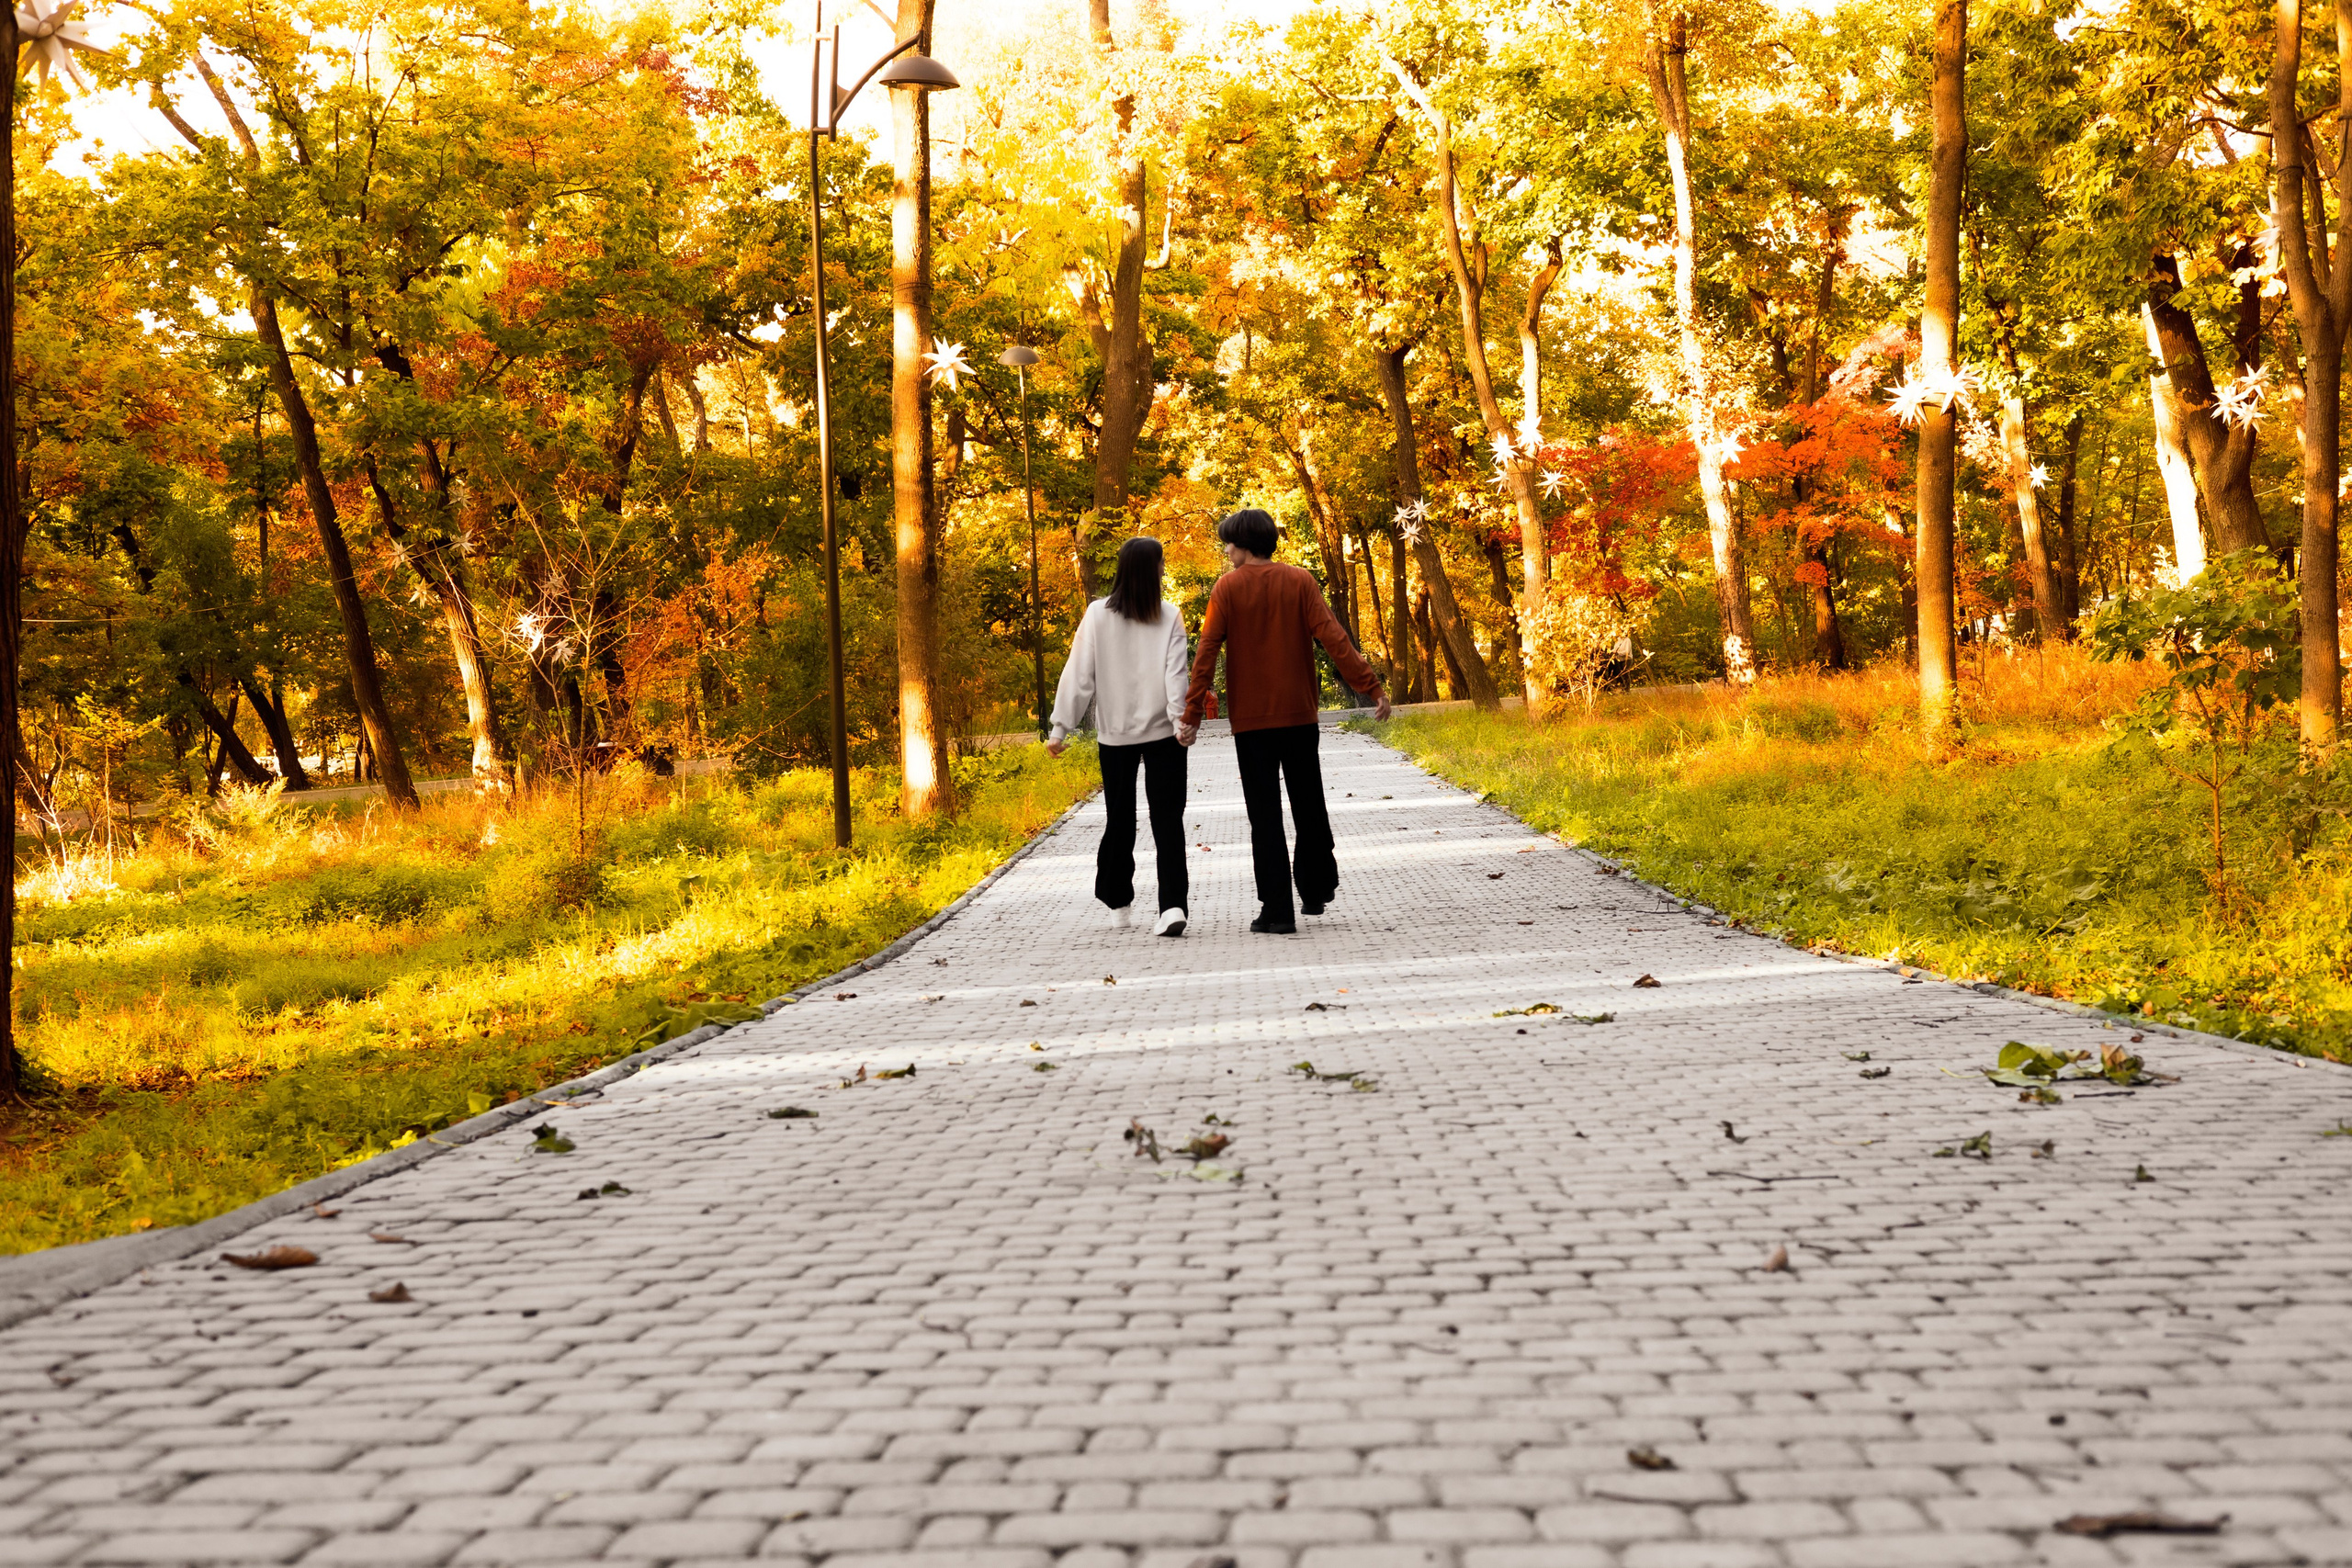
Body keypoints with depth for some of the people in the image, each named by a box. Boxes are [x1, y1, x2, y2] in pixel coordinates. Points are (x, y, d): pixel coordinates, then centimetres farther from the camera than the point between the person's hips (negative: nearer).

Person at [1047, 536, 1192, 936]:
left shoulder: (1098, 615, -3)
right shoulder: (1169, 617, -4)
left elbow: (1079, 674, -3)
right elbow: (1175, 674, -14)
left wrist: (1061, 727, 0)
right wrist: (1181, 719, -18)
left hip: (1114, 732, 2)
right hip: (1162, 731, -1)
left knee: (1119, 818, 15)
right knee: (1167, 818, -1)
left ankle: (1118, 902, 25)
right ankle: (1173, 904, -14)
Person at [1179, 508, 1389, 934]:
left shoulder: (1227, 588, -4)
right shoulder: (1300, 581, 0)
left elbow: (1206, 655, -8)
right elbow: (1333, 637, -9)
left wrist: (1192, 715, -7)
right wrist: (1371, 686, -9)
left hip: (1250, 721, -2)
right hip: (1300, 714, 2)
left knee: (1265, 815, 2)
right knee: (1308, 806, 17)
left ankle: (1277, 911, -1)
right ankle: (1316, 890, 26)